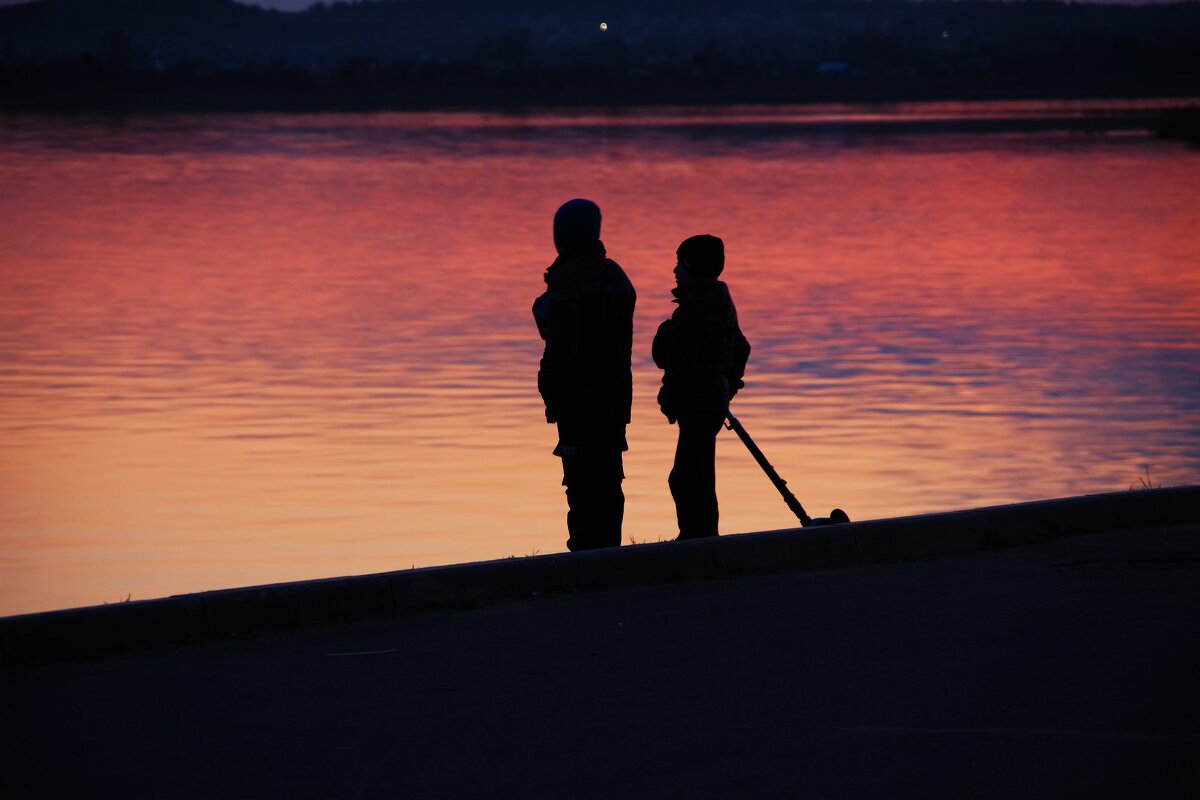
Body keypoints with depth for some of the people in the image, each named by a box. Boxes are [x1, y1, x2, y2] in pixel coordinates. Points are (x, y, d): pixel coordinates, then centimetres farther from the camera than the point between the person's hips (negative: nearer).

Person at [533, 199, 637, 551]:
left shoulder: (567, 279, -15)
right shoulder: (614, 275, 12)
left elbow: (562, 343, -19)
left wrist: (548, 385, -7)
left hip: (578, 397, -8)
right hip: (614, 394, 9)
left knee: (582, 482, -8)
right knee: (607, 479, 13)